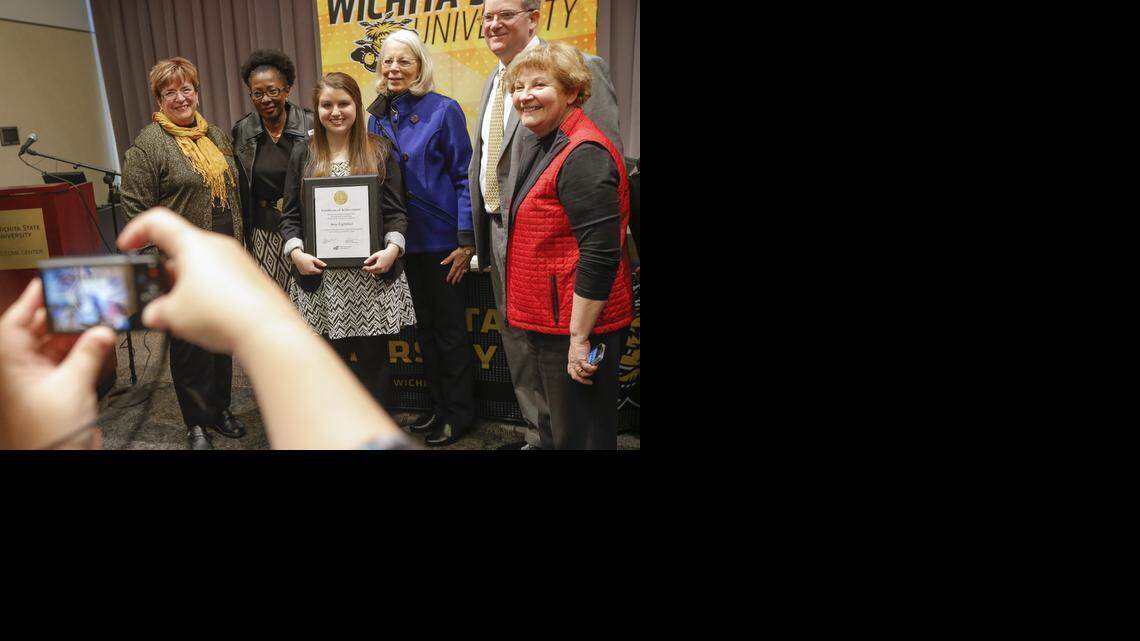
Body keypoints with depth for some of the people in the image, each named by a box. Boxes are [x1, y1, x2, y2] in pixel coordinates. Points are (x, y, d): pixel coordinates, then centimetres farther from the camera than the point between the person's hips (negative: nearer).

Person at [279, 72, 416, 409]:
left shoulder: (379, 151, 6)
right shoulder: (302, 155, 10)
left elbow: (396, 210, 3)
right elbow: (290, 214, 8)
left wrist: (392, 248, -14)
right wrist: (296, 252, -9)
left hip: (372, 275, -1)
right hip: (321, 280, 1)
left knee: (374, 357, 6)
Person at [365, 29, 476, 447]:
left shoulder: (444, 110, -8)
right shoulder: (378, 117, 8)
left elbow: (464, 178, -10)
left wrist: (466, 242, -14)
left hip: (440, 239, -5)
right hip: (400, 240, 6)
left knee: (449, 327, 4)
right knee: (423, 325, 14)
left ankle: (460, 413, 19)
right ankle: (439, 407, 28)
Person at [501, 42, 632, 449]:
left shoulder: (583, 155, -19)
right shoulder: (541, 150, 13)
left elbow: (600, 256, -25)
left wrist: (579, 337, -23)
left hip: (576, 324, -10)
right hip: (547, 321, 10)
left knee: (578, 435, 4)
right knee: (557, 429, 23)